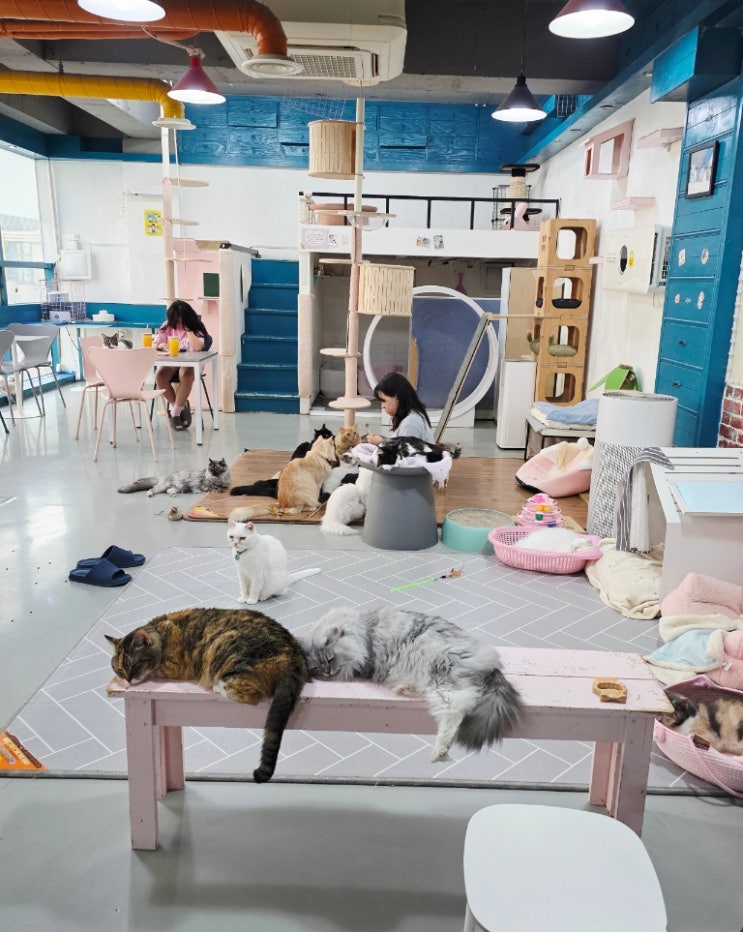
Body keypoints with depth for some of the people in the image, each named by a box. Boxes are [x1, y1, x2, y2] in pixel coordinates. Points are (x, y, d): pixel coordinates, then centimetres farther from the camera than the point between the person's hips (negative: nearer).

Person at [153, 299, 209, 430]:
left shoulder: (196, 328, -4)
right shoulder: (167, 326, 5)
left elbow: (198, 347, -21)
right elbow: (154, 344, 1)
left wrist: (188, 330, -20)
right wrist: (162, 345, -22)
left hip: (191, 362, -3)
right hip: (171, 362, 3)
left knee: (186, 375, -39)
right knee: (159, 375, -30)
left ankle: (175, 411, -21)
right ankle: (181, 406, -9)